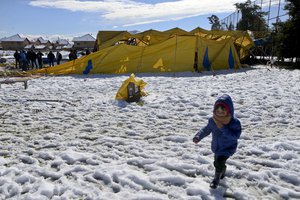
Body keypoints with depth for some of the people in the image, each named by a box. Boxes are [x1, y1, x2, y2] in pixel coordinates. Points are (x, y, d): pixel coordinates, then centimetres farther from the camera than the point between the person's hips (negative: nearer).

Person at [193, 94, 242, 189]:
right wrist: (198, 136, -13)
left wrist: (223, 128, -42)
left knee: (219, 163, -15)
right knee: (217, 162, 24)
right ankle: (222, 172, 59)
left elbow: (235, 136, -35)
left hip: (228, 148, -5)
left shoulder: (234, 122, -26)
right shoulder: (213, 120, -13)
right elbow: (206, 129, 1)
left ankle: (216, 179, 14)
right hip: (216, 147, 6)